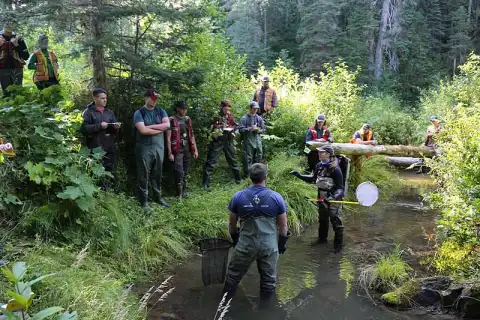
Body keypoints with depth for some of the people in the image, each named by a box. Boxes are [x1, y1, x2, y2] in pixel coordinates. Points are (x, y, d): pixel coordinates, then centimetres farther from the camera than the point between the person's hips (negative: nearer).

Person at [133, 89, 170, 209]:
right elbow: (143, 130, -17)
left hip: (159, 147, 4)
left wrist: (151, 126, -12)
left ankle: (158, 197, 25)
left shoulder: (160, 111, 9)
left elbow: (167, 125, -6)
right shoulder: (139, 113, -4)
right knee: (144, 175, 2)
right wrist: (160, 129, -8)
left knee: (157, 174, 13)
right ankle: (144, 200, 9)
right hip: (144, 148, -4)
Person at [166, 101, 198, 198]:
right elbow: (168, 138, -9)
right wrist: (170, 153, -13)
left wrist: (195, 150, 11)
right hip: (177, 150, -5)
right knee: (179, 172, -9)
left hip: (187, 150, 5)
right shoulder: (172, 120, -7)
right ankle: (179, 193, 2)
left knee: (185, 172, 11)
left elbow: (192, 136, 15)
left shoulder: (187, 119, 10)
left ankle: (184, 190, 22)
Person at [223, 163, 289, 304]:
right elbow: (283, 226, 0)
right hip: (269, 245, 0)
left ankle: (225, 300, 34)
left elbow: (232, 223, 5)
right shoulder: (276, 197, -8)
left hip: (245, 244, 0)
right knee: (269, 278, 17)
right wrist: (282, 243, 15)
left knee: (233, 275, 19)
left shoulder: (238, 197, -6)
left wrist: (234, 238, 22)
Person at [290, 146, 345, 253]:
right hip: (322, 198, 7)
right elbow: (313, 179, 11)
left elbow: (340, 188, -20)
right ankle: (322, 238, 45)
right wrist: (299, 175, 3)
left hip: (334, 199, -7)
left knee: (336, 222, 4)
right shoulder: (319, 166, -4)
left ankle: (338, 244, 21)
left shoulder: (335, 169, -24)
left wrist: (334, 197, -38)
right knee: (322, 220, 24)